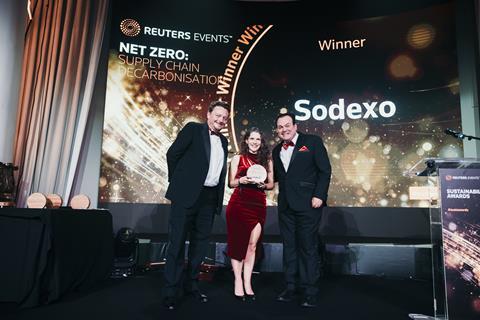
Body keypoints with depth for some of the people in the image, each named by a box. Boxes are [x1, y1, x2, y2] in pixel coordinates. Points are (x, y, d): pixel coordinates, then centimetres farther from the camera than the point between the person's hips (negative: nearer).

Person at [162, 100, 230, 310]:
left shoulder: (223, 142, 16)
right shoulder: (193, 129, -1)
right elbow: (172, 154, -4)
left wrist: (218, 198, 11)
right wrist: (177, 182, 0)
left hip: (209, 198, 6)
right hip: (187, 195, -6)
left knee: (200, 242, 13)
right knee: (177, 242, 1)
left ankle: (191, 284, 28)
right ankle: (171, 291, 11)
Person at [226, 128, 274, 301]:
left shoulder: (267, 160, 12)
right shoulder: (237, 158, 7)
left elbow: (271, 184, 14)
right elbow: (231, 183, 5)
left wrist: (262, 184, -7)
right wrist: (242, 180, -14)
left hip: (258, 205, 2)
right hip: (239, 204, -1)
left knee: (252, 245, 0)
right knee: (238, 242, 1)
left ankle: (247, 283, 8)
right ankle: (238, 281, 11)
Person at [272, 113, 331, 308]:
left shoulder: (312, 142, -1)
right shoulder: (277, 150, 16)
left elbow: (325, 170, -5)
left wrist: (319, 195, -12)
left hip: (308, 204, -5)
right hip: (285, 206, 5)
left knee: (308, 247, -1)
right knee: (289, 247, 10)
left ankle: (310, 291, 9)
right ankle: (291, 287, 20)